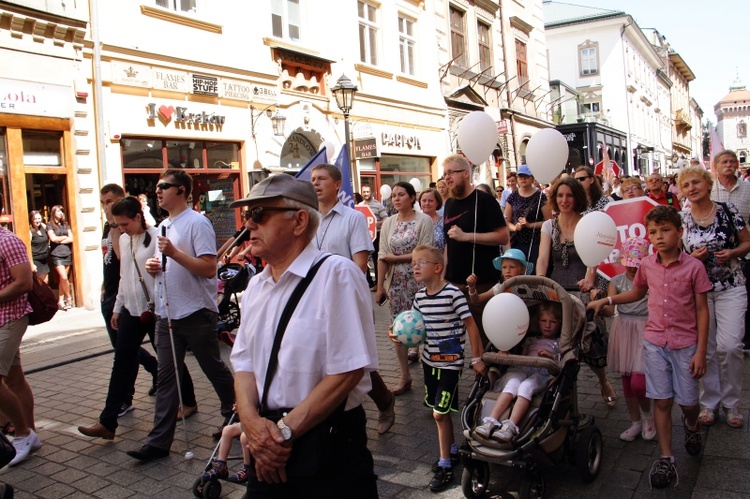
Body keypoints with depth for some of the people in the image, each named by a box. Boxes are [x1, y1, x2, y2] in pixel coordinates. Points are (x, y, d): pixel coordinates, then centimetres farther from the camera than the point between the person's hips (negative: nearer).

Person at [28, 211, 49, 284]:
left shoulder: (43, 227, 3)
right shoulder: (30, 231, -13)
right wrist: (31, 264, -18)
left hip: (44, 260, 6)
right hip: (35, 260, -6)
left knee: (45, 282, 8)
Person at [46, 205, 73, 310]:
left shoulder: (65, 225, 14)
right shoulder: (50, 225, 2)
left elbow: (71, 239, 6)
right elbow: (53, 238, -10)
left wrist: (60, 241, -6)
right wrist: (65, 237, 3)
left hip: (67, 254, 4)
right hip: (56, 255, -4)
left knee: (62, 278, 5)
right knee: (64, 277, -13)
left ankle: (61, 301, 10)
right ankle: (69, 297, 6)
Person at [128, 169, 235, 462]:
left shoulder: (197, 223, -11)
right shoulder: (162, 227, 16)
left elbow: (209, 268, -18)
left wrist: (175, 253, -25)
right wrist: (153, 265, 4)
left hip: (196, 312, -7)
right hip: (166, 313, 8)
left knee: (214, 369, 8)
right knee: (167, 377, 7)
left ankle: (234, 416, 29)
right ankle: (159, 442, 10)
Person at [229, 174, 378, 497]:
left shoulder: (337, 274, -15)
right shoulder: (256, 286, 7)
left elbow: (348, 371, -19)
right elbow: (244, 362, 8)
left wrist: (285, 431, -16)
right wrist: (252, 421, -10)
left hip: (328, 447, -6)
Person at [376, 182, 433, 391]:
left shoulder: (424, 220, -7)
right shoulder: (388, 223, 5)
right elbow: (382, 257, 2)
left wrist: (395, 258, -9)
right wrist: (380, 286, -2)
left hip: (418, 280, -4)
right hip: (396, 281, 4)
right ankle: (405, 376, 13)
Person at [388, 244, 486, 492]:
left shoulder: (453, 293, -18)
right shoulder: (419, 297, 2)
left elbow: (471, 325, -14)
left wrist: (477, 359, -14)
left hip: (450, 362, -6)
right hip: (429, 360, 6)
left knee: (439, 413, -3)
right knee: (440, 412, 17)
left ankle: (445, 465, 13)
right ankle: (452, 449, 39)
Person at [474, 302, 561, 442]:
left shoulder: (560, 344, 27)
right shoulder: (530, 340, 38)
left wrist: (552, 356, -5)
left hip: (542, 372, -3)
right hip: (521, 369, 3)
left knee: (526, 387, -36)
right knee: (512, 384, -32)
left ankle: (510, 426, -50)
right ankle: (491, 421, -46)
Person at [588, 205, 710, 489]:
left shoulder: (693, 267, -9)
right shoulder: (647, 266, 0)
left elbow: (702, 310, -5)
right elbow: (637, 293, 21)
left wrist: (700, 351, -7)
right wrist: (606, 300, 9)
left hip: (685, 343, -2)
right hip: (655, 341, 2)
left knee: (687, 401, 7)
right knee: (661, 401, 3)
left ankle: (691, 425, 43)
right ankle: (666, 459, 13)